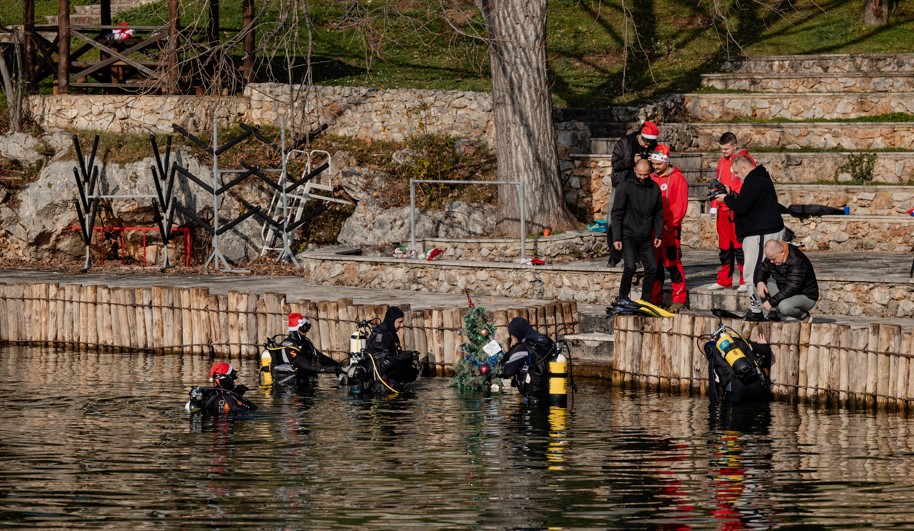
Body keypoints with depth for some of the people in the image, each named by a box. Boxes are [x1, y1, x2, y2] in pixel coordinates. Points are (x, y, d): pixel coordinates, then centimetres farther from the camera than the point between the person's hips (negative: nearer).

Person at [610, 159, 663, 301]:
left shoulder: (655, 188, 7)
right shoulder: (625, 187, -6)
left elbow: (659, 214, 15)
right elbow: (616, 214, -6)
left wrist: (658, 234, 7)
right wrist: (616, 238, -11)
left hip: (646, 238, 5)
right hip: (628, 235, -5)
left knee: (652, 268, 1)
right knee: (630, 267, -18)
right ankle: (622, 299, -7)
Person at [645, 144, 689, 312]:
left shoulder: (677, 178, -7)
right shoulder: (651, 179, 13)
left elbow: (680, 206, -12)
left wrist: (668, 225, -15)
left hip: (670, 229, -6)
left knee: (673, 263, -7)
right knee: (655, 265, 10)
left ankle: (679, 299, -4)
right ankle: (655, 299, 18)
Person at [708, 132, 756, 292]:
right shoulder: (722, 162, 16)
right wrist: (714, 205, 15)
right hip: (724, 210, 7)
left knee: (739, 245, -7)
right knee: (724, 245, 10)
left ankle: (745, 281, -2)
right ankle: (724, 280, 16)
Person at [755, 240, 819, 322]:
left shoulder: (797, 262, -30)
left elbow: (792, 288, -35)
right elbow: (761, 269, 3)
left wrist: (771, 301, -35)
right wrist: (759, 282, -21)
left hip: (806, 297, -8)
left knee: (784, 306, -38)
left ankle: (805, 317, -6)